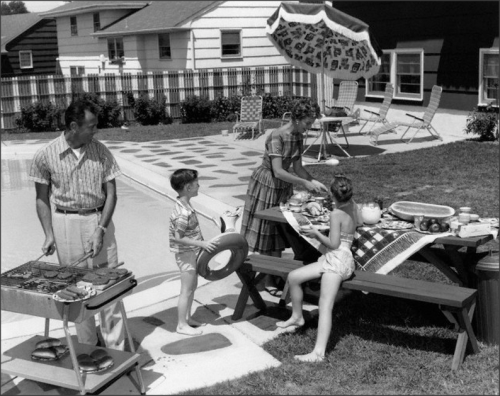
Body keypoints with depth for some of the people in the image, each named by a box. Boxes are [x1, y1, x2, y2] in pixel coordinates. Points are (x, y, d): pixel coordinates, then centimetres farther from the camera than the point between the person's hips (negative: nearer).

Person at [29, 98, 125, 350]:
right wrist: (49, 234, -8)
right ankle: (88, 347, 22)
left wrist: (101, 229, -11)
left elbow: (111, 193, -1)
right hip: (66, 224, -1)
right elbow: (42, 198, 2)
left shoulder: (100, 151, -2)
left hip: (99, 220, 1)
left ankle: (116, 348, 10)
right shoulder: (46, 156, -6)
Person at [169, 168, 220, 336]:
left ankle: (187, 317, 33)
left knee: (192, 286, 20)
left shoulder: (184, 206, 4)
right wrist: (202, 244, -25)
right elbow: (178, 238, -27)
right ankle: (182, 325, 12)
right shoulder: (184, 212, -27)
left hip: (192, 253, 10)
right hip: (186, 254, -10)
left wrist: (201, 243, 19)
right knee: (187, 289, 0)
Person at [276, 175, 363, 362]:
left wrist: (316, 233, -4)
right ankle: (297, 317, 24)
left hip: (337, 260, -9)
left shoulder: (336, 214, -15)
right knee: (293, 277, 12)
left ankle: (319, 353, -28)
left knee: (325, 306, -19)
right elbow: (359, 222, 28)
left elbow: (333, 244, -16)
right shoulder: (354, 207, 7)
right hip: (340, 260, 9)